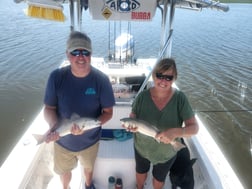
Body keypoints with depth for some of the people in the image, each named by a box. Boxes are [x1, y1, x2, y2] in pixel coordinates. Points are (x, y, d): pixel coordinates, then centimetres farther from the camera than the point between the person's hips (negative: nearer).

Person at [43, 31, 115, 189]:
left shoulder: (101, 80, -22)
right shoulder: (57, 77, -20)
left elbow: (108, 112, -15)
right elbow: (49, 108, -10)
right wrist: (54, 125, -30)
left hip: (89, 140, 0)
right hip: (62, 140, 1)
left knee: (88, 166, 30)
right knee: (63, 171, 27)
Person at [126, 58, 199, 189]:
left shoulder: (180, 98, -24)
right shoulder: (143, 96, -20)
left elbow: (194, 127, -22)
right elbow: (132, 118, -10)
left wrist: (176, 132, -42)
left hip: (166, 153, -1)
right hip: (142, 148, 1)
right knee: (141, 172, 31)